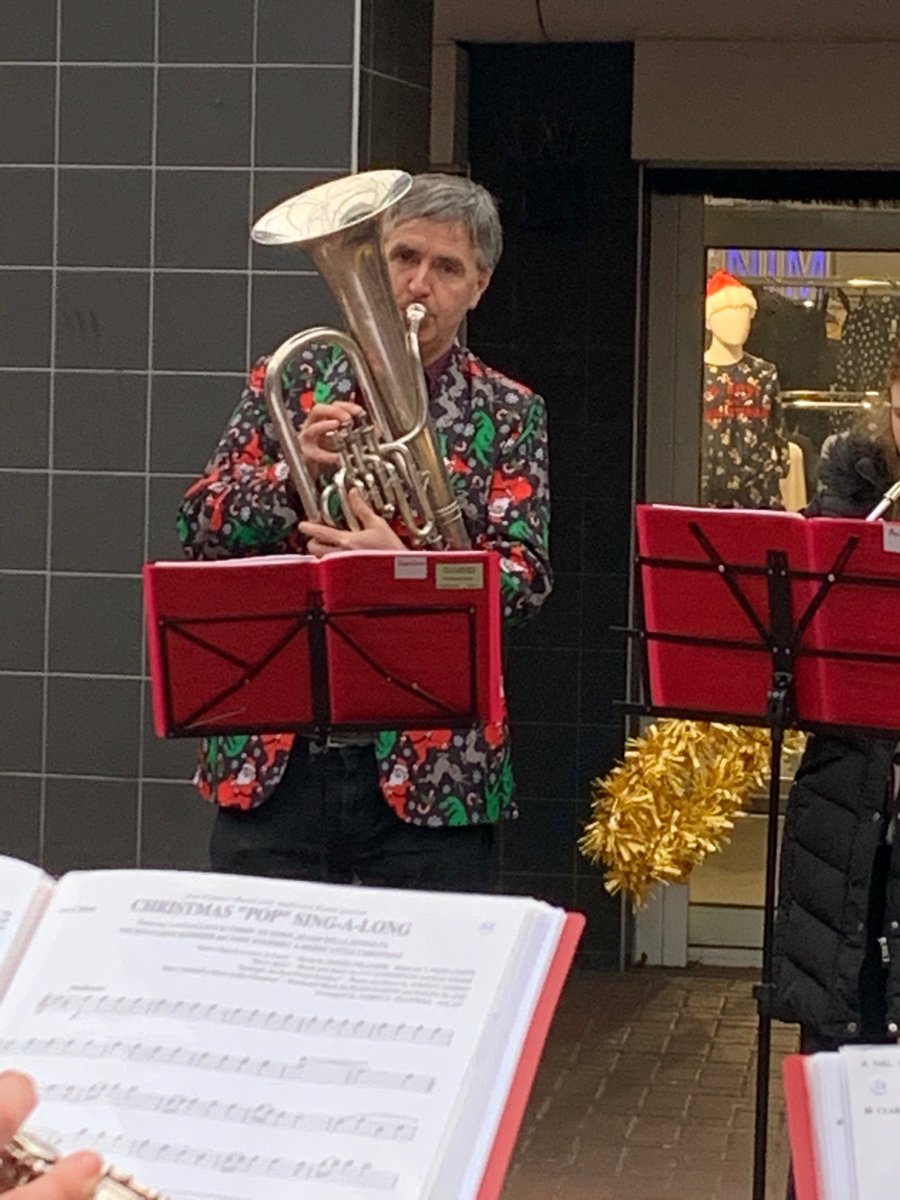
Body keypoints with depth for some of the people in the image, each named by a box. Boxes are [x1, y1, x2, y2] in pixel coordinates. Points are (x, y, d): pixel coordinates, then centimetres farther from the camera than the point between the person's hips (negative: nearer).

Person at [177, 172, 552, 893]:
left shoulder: (508, 415, 5)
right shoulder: (293, 382, 10)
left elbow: (525, 580, -6)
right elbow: (200, 528, 4)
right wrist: (294, 470, -14)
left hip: (429, 763, -1)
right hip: (274, 756, 1)